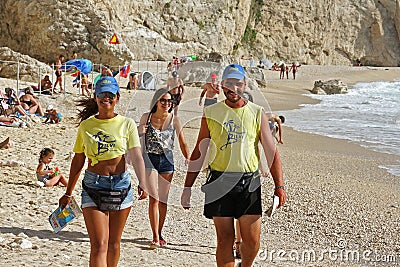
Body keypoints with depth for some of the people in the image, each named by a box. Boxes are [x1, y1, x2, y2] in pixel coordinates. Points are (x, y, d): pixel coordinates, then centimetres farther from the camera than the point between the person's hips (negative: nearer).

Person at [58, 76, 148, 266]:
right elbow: (78, 161, 13)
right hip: (93, 185, 0)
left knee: (113, 244, 11)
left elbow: (136, 157, -8)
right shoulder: (86, 125, 6)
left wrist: (142, 183, -24)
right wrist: (68, 193, 17)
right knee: (99, 245, -10)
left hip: (121, 185, 1)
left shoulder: (127, 124, 2)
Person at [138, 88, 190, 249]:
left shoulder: (174, 120, 0)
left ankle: (159, 234, 22)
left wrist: (189, 160, -6)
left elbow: (182, 143, 5)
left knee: (163, 199, 8)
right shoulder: (146, 118, 0)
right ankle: (155, 237, -9)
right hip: (150, 159, -1)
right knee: (154, 198, -9)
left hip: (166, 160, 1)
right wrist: (139, 132, -8)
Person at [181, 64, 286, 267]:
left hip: (249, 181, 0)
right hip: (219, 181, 0)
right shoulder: (211, 113, 5)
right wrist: (188, 187, 6)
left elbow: (271, 152, 5)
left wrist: (279, 185, -3)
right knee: (225, 240, 1)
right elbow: (199, 152, 9)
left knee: (252, 241, -1)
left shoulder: (257, 113, 4)